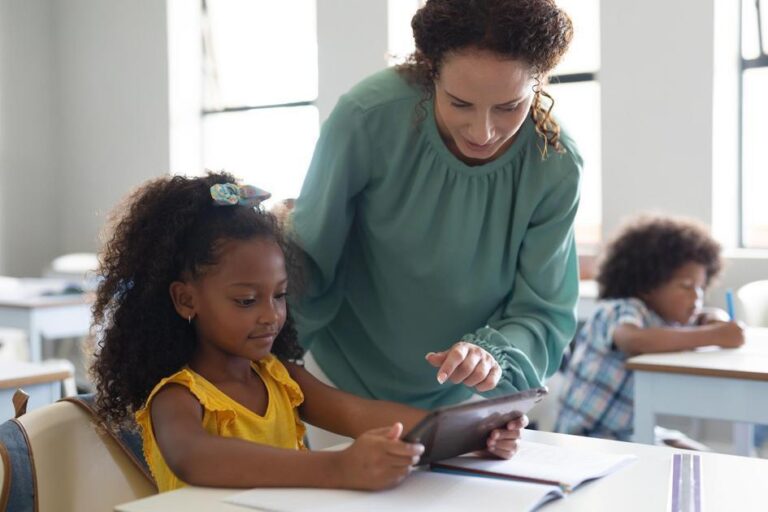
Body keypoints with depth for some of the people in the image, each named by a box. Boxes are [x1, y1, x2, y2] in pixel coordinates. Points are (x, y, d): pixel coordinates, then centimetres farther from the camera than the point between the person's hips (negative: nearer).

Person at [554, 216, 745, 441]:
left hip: (629, 438, 9)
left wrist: (717, 321, -4)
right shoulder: (620, 311, -16)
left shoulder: (665, 320, 8)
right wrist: (712, 336, -34)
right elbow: (633, 339, -39)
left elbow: (713, 315, 22)